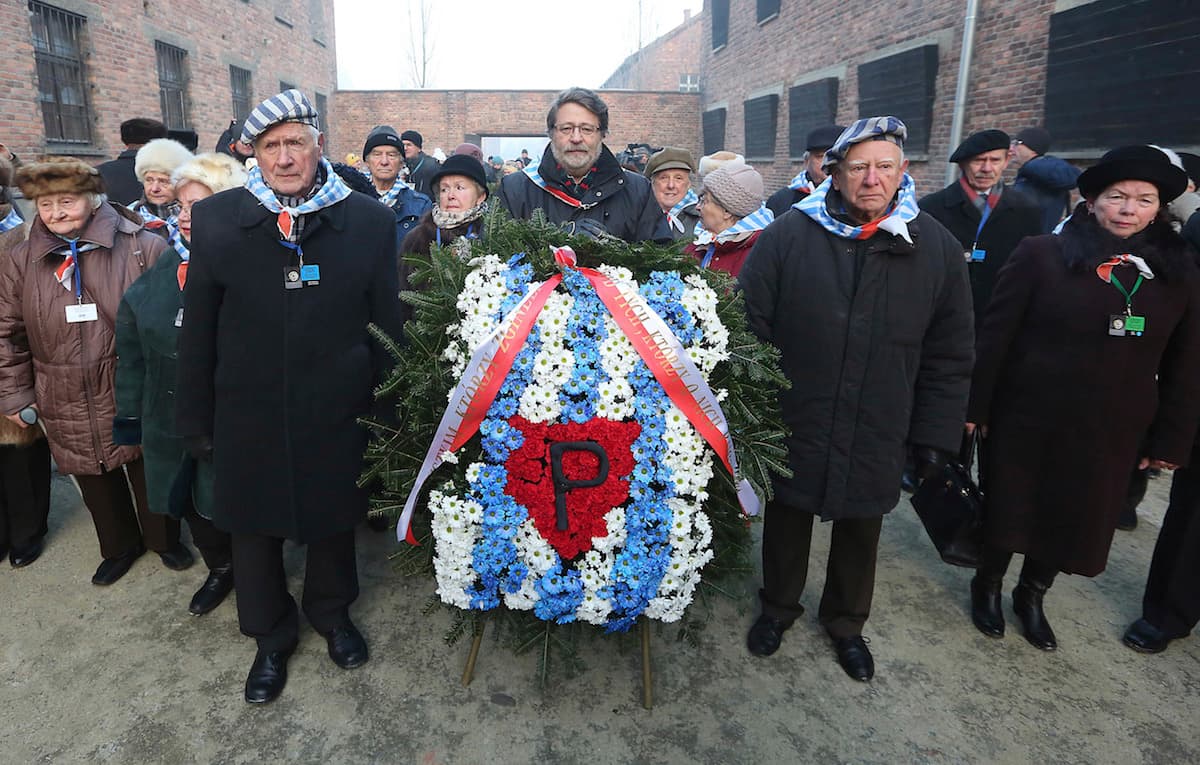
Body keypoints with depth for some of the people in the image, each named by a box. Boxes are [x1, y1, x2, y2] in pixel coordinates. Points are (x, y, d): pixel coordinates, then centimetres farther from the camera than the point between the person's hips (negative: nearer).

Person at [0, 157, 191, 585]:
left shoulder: (143, 248, -10)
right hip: (68, 406, 3)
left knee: (150, 473, 12)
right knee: (96, 483, 17)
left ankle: (164, 538, 35)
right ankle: (119, 547, 38)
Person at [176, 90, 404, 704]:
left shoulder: (369, 220, -6)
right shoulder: (215, 218, -4)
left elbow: (386, 324, -2)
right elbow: (198, 328, 2)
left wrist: (386, 413, -1)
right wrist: (195, 418, 4)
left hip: (337, 416, -1)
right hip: (248, 417, 1)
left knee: (333, 522, 18)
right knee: (255, 532, 17)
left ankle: (332, 613, 47)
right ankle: (271, 639, 43)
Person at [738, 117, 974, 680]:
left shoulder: (936, 248, -2)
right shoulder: (788, 236, -10)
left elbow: (949, 356, 2)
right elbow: (749, 328, -7)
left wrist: (935, 436, 0)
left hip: (877, 438, 2)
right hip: (793, 428, -1)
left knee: (860, 532, 19)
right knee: (786, 523, 18)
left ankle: (846, 620, 45)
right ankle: (779, 607, 44)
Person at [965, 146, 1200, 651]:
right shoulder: (1041, 255, -9)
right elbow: (994, 336, -9)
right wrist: (974, 408, -9)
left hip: (1110, 434, 3)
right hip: (1026, 420, -3)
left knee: (1077, 522, 16)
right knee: (1009, 511, 13)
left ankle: (1032, 597, 40)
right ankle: (987, 585, 38)